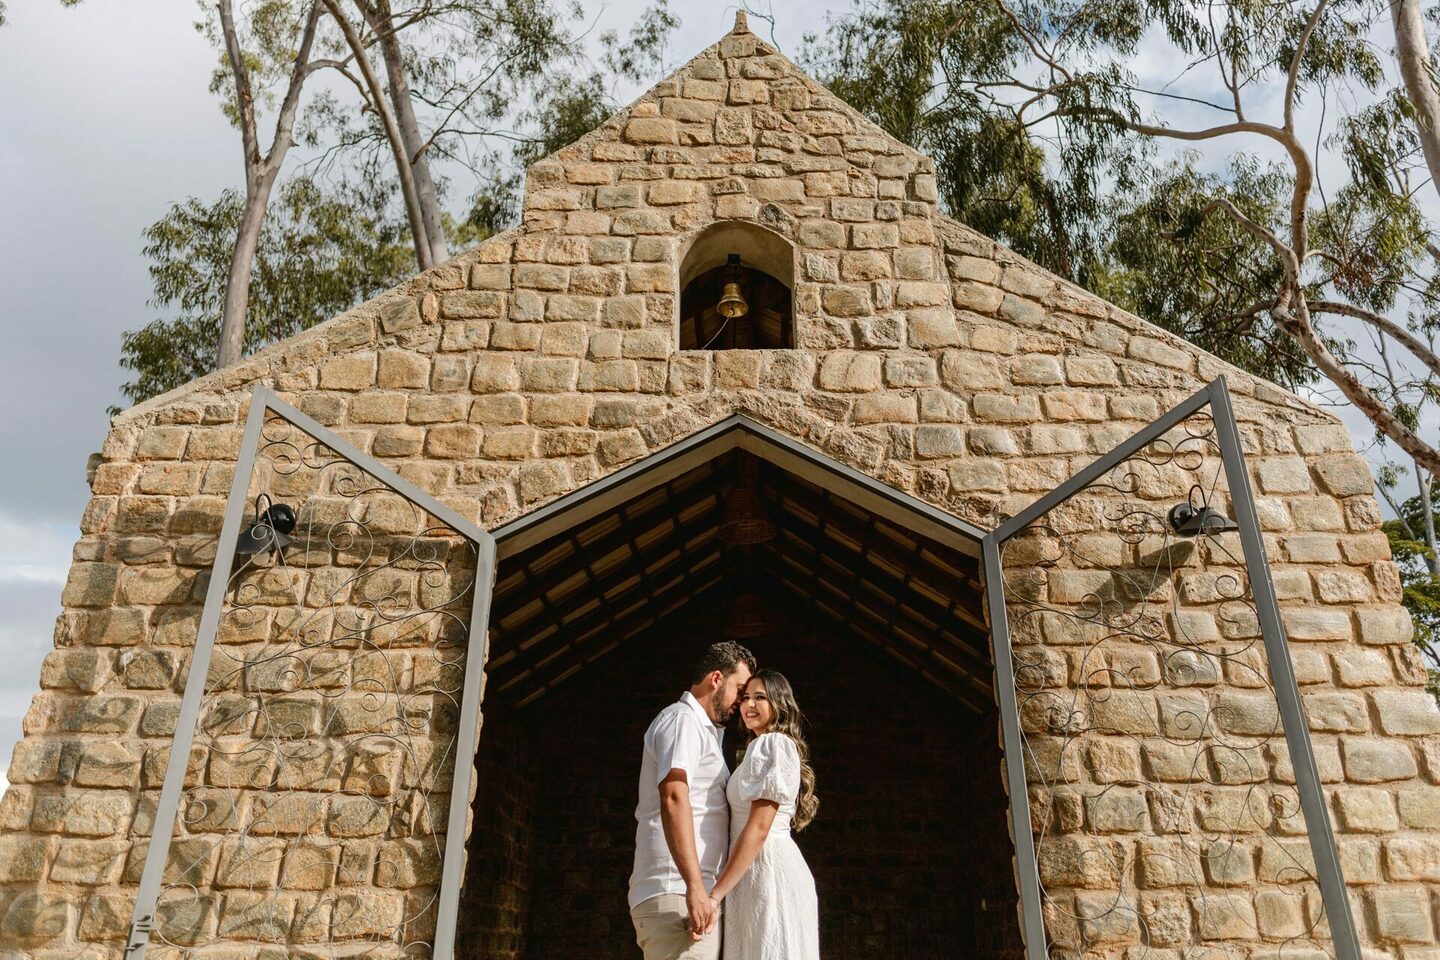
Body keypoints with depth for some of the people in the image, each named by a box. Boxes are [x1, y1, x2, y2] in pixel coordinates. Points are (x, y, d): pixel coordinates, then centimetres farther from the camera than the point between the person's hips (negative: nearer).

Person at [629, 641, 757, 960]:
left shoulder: (701, 729, 26)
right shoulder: (682, 719, -5)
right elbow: (673, 799, -19)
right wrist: (695, 886, -26)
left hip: (688, 894, 10)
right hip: (676, 894, -10)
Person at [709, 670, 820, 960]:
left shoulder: (770, 744, -10)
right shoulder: (781, 745, 21)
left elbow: (758, 828, -18)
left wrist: (715, 893, -19)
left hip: (768, 868, -10)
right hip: (767, 869, 10)